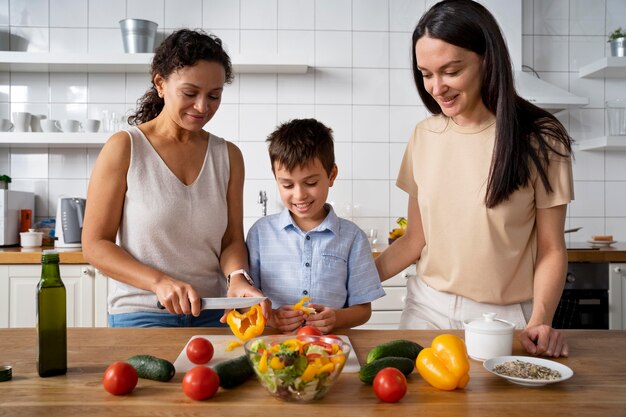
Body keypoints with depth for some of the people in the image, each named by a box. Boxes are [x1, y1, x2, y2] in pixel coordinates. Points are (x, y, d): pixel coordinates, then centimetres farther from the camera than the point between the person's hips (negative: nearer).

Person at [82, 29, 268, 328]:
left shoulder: (228, 156, 4)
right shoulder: (124, 148, -6)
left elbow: (232, 239, 4)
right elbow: (95, 245, -7)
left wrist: (237, 277, -17)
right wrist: (159, 282, -20)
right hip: (140, 315, -2)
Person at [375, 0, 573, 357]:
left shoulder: (539, 140, -9)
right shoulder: (424, 137, 0)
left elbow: (551, 249, -6)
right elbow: (415, 240, 4)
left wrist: (540, 320, -21)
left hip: (506, 316, -2)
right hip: (428, 308, 3)